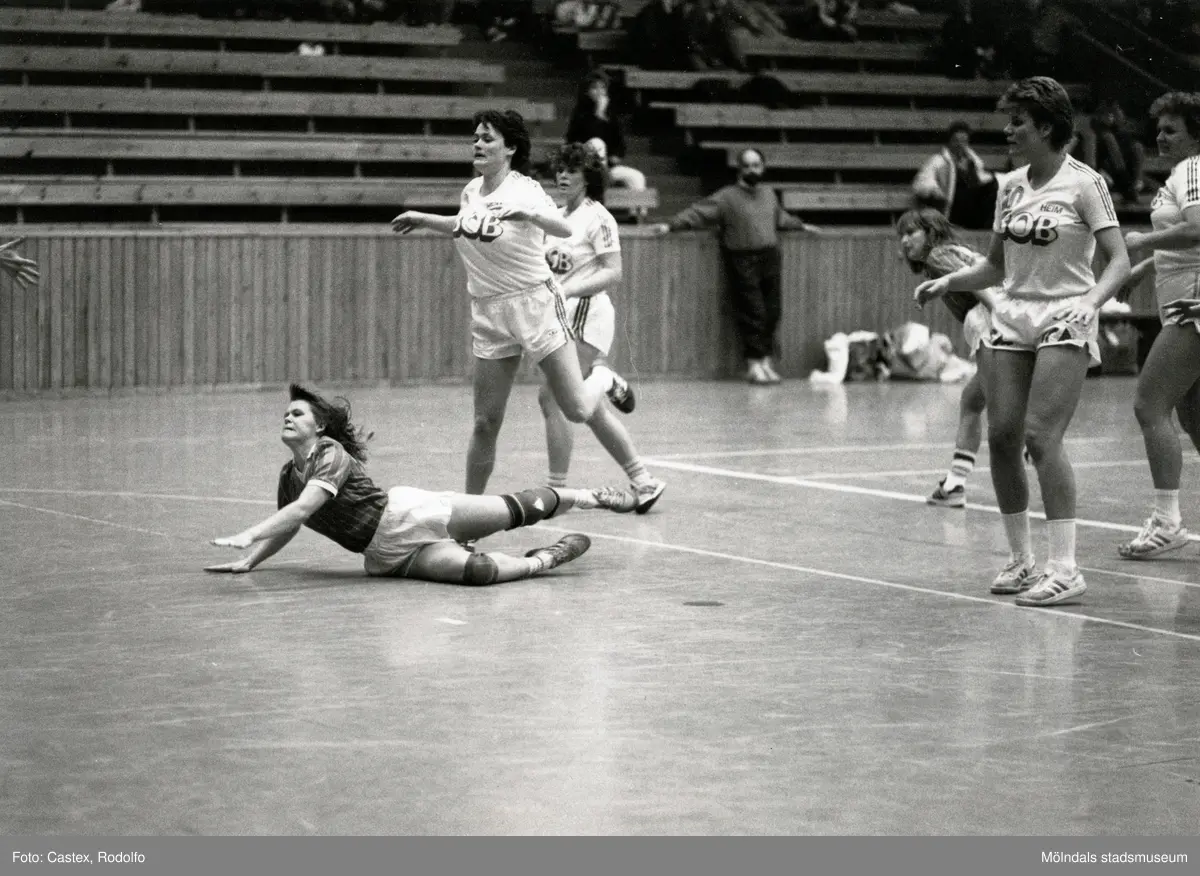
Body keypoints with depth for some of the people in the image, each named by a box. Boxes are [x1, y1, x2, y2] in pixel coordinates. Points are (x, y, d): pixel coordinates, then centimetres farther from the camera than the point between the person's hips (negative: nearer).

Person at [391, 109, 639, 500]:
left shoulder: (524, 190, -13)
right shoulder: (471, 191, 7)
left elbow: (564, 229, -29)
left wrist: (527, 213, -44)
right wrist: (422, 218, 24)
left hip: (534, 302, -5)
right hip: (488, 310, 5)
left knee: (578, 411, -6)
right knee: (486, 422, 2)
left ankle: (604, 380, 27)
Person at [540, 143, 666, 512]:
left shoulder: (597, 217, -7)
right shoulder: (558, 217, 15)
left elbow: (612, 273, -13)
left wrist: (568, 290, -20)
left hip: (585, 314, -9)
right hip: (563, 316, 9)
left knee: (551, 396, -13)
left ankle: (556, 487, -8)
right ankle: (643, 481, 15)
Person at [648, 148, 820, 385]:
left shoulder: (769, 194, 16)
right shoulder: (727, 197, -2)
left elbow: (780, 217, 35)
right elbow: (697, 213, -8)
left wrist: (800, 225, 48)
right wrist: (670, 225, -17)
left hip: (770, 258, 5)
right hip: (743, 261, -5)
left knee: (772, 311, 2)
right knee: (751, 312, -7)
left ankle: (766, 358, 13)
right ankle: (755, 363, 0)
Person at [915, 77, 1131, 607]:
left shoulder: (1083, 183, -6)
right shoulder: (1010, 185, 12)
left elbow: (1119, 260, -10)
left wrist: (1091, 300, -28)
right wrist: (949, 281, 4)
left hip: (1064, 325, -6)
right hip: (1011, 320, 6)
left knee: (1040, 437, -17)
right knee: (1001, 438, -1)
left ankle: (1064, 568, -14)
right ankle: (1020, 560, 12)